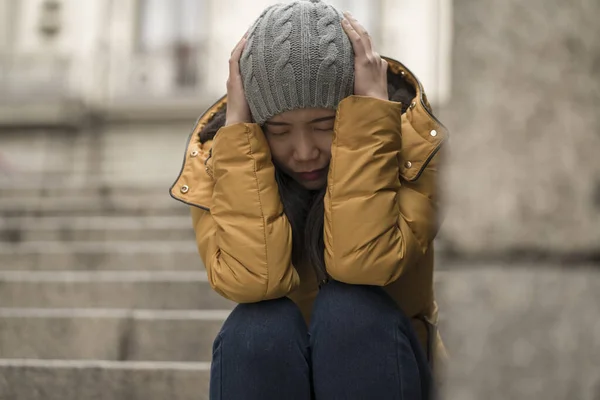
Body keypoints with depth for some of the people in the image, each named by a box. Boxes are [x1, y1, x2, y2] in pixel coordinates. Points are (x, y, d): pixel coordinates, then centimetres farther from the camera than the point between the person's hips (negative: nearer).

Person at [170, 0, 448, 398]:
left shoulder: (409, 139, -14)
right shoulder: (217, 154, -11)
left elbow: (363, 263, -32)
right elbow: (252, 279, -28)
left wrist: (370, 111, -29)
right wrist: (238, 126, -27)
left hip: (380, 361, -1)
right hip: (266, 367, 1)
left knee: (350, 308, -31)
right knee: (259, 326, -31)